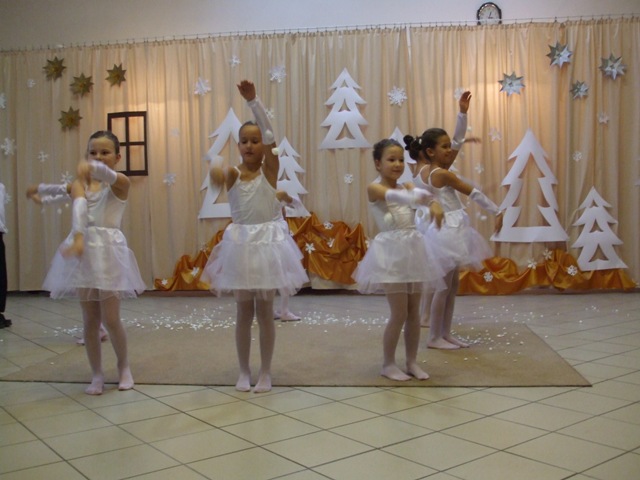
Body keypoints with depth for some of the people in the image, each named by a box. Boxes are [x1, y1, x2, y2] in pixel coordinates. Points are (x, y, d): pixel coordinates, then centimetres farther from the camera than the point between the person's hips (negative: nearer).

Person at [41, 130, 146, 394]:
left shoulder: (120, 183, 0)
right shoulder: (79, 184, 6)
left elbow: (108, 175, -25)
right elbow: (79, 208, -15)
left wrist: (93, 168, -49)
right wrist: (78, 237, -34)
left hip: (108, 249, -3)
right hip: (84, 248, 3)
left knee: (110, 318, -2)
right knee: (90, 319, 7)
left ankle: (124, 367, 21)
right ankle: (97, 374, 19)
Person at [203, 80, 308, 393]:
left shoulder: (270, 169, -3)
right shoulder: (233, 173, 1)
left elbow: (270, 136, -18)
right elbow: (218, 175, -22)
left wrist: (253, 100, -26)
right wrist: (215, 173, -47)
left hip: (267, 243, -2)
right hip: (240, 244, 2)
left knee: (264, 312, 5)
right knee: (243, 312, 9)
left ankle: (265, 372, 17)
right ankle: (244, 372, 21)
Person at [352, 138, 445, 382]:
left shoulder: (407, 186, 11)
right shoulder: (374, 188, -7)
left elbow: (418, 194, -11)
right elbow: (394, 196, -28)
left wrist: (433, 203, -34)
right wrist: (419, 196, -46)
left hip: (412, 251, 6)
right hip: (391, 253, -6)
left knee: (414, 312, 10)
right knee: (399, 313, -4)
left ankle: (412, 361, 23)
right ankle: (388, 363, 12)